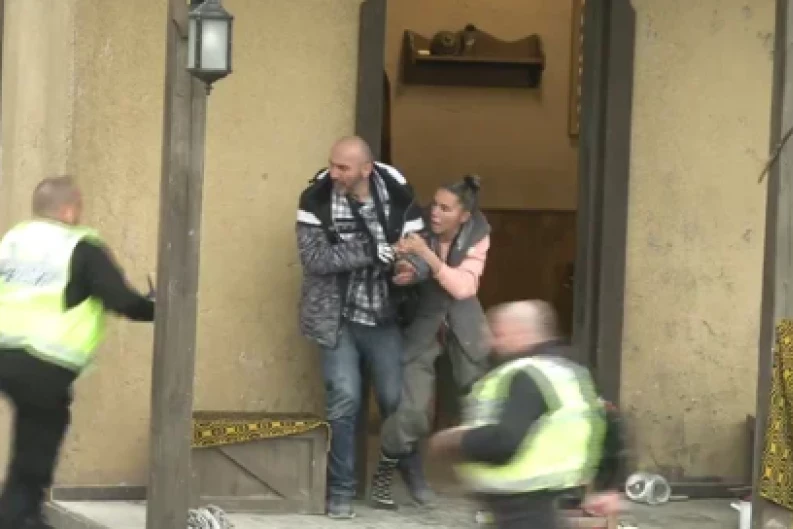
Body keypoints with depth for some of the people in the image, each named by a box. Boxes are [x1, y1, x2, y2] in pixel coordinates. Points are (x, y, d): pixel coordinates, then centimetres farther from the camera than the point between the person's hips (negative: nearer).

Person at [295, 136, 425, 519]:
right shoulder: (316, 199, -11)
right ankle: (341, 491, 5)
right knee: (344, 400, -9)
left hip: (384, 319, 2)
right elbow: (313, 257, -20)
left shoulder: (399, 197, -7)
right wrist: (370, 251, -26)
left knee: (397, 399, 7)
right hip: (338, 319, -2)